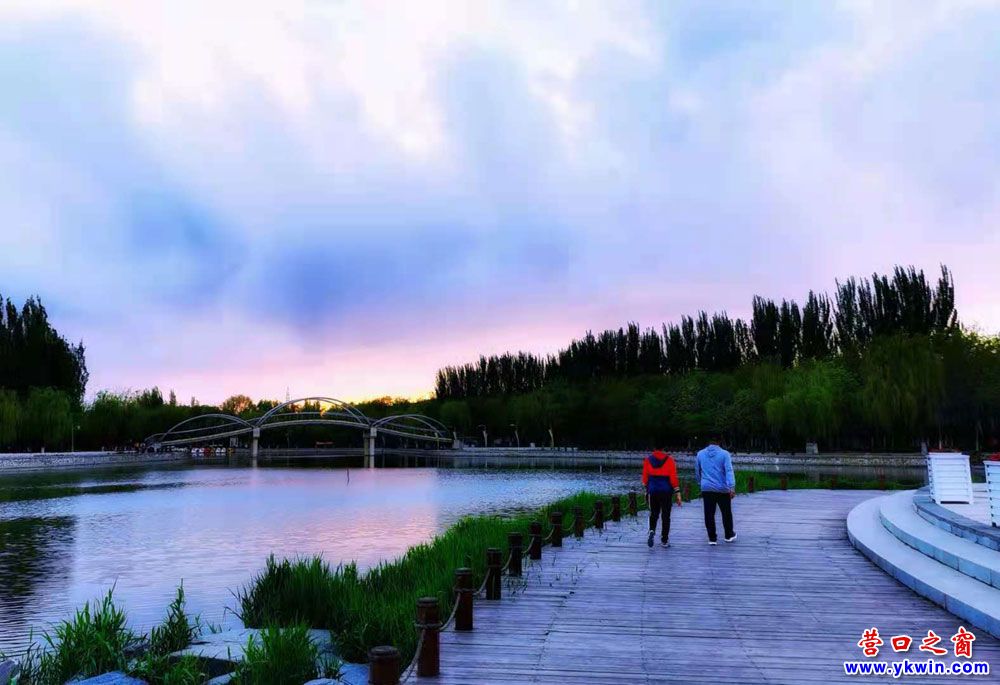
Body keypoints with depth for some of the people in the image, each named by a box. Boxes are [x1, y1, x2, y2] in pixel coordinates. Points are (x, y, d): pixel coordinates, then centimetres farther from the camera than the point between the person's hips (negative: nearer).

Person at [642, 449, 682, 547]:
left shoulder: (648, 460, 1)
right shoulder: (669, 460, -6)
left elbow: (645, 478, 4)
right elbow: (673, 478, -8)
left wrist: (646, 489, 16)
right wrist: (677, 493, -3)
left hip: (652, 492, 2)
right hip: (666, 492, -2)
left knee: (653, 514, 15)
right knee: (665, 516, 9)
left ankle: (652, 531, -10)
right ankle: (664, 540, 12)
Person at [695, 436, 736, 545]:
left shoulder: (700, 454, 5)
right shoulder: (724, 454, -5)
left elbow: (697, 472, 14)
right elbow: (729, 471, -15)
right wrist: (732, 487, -20)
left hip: (706, 488, 2)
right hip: (722, 489, -2)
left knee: (709, 514, 5)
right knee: (726, 513, 15)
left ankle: (712, 538, 7)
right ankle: (729, 535, 26)